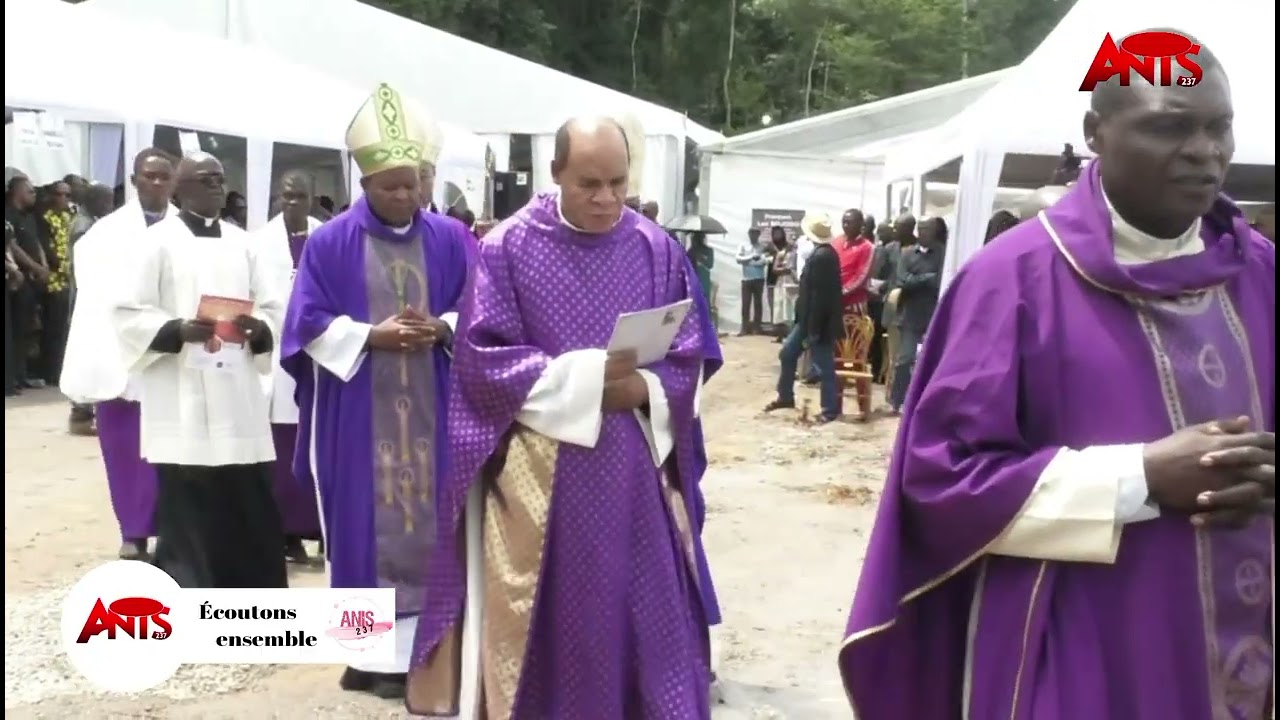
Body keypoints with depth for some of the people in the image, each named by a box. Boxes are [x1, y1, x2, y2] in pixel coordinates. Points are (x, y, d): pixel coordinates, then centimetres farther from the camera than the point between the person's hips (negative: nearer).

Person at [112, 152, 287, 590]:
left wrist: (257, 329, -10)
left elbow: (274, 308, 11)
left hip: (238, 398, 4)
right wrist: (178, 331, -19)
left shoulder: (242, 243, 13)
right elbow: (129, 313, -3)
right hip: (182, 402, -4)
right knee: (186, 516, -2)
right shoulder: (158, 240, 1)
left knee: (250, 511, 6)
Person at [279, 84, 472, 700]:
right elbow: (310, 324, -3)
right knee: (368, 526, 2)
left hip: (432, 411, 2)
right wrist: (372, 336, -16)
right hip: (359, 413, -2)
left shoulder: (451, 239, 5)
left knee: (430, 524, 3)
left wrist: (442, 329, -14)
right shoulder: (330, 243, -1)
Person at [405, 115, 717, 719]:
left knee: (646, 621, 7)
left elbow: (690, 358, 6)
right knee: (546, 626, 5)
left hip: (636, 474, 3)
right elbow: (482, 356, -8)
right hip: (539, 474, -2)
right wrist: (584, 376, -16)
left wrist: (642, 388, -15)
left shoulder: (659, 251, 5)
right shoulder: (508, 247, -3)